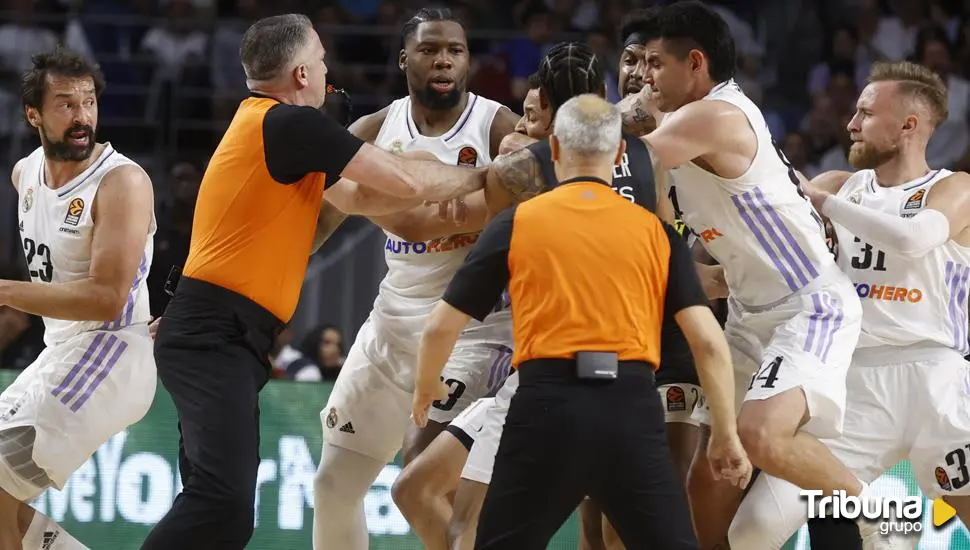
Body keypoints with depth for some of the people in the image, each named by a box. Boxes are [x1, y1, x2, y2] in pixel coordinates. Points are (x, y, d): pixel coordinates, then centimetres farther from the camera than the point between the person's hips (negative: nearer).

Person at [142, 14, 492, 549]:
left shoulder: (263, 124, 19)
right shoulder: (292, 124, -11)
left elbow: (360, 195, 26)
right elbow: (406, 182, -9)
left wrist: (443, 186, 17)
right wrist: (476, 177, 8)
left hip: (218, 338, 10)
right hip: (214, 338, -10)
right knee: (222, 504, -22)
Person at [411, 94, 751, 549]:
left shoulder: (516, 223, 9)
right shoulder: (655, 230, 10)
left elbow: (441, 326, 12)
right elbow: (708, 341, 4)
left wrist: (426, 388, 31)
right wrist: (727, 434, 12)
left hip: (547, 408, 0)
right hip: (632, 409, 1)